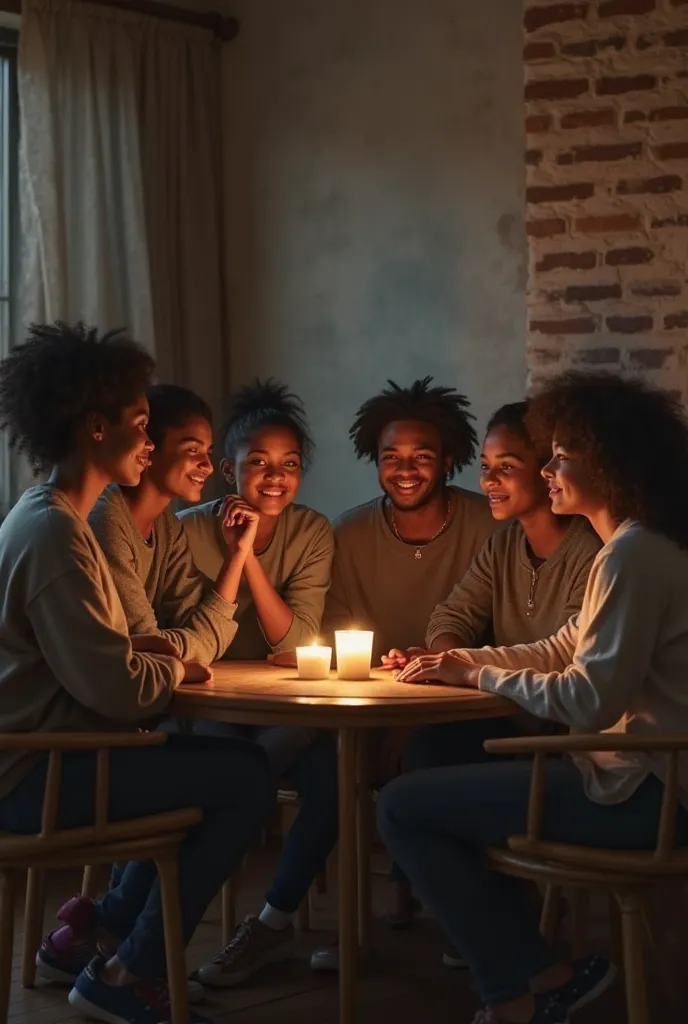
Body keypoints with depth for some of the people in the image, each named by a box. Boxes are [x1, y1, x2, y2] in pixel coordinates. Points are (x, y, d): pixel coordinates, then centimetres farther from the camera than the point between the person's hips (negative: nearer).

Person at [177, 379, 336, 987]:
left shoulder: (311, 533, -2)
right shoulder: (190, 532, -6)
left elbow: (295, 643, -11)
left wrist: (249, 558, -21)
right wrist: (232, 552, -21)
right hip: (207, 711, -2)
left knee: (332, 765, -27)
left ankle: (272, 924, -12)